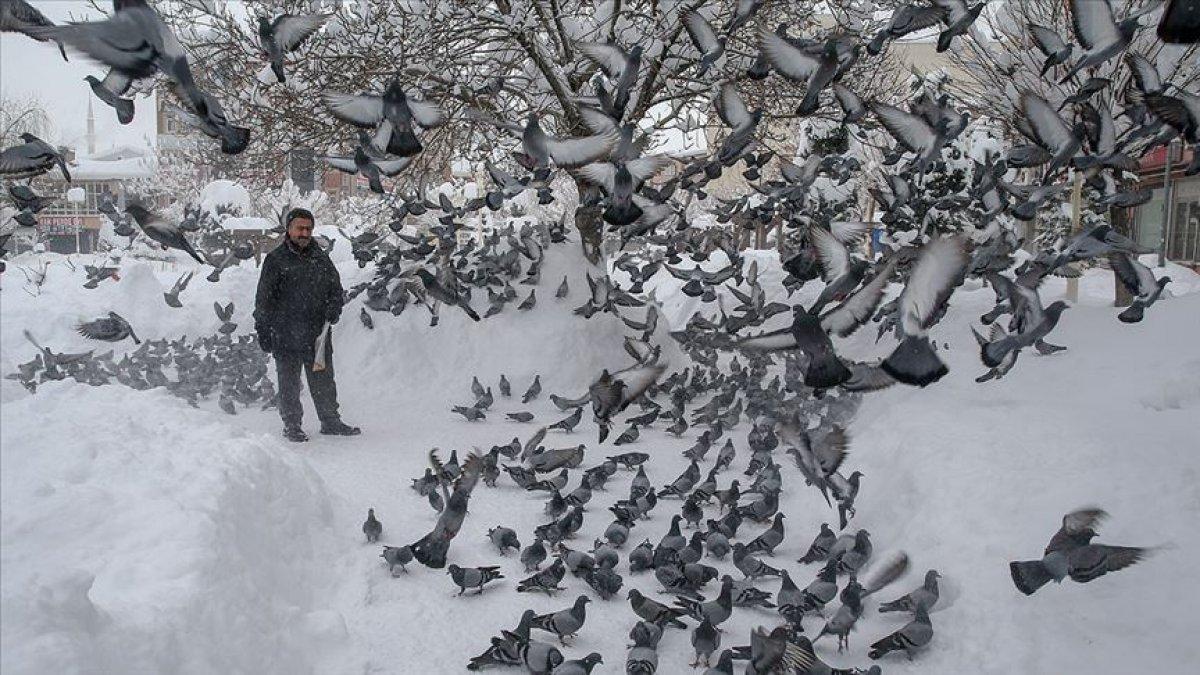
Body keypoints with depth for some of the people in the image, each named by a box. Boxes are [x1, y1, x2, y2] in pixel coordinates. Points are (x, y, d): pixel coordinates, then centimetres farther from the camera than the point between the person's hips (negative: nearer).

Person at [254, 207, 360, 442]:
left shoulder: (321, 258, 10)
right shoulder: (275, 260, -2)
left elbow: (336, 288, 20)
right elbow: (264, 298, -2)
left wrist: (333, 309, 1)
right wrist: (263, 330, -6)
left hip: (318, 334, 4)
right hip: (286, 336, -4)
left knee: (323, 381, 11)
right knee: (289, 383, 5)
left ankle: (331, 421, 21)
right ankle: (291, 425, 15)